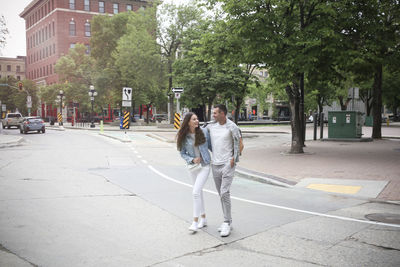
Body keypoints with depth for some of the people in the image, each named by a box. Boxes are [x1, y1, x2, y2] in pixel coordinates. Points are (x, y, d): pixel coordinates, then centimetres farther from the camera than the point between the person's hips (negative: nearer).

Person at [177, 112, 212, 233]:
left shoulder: (203, 132, -6)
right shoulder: (183, 137, -4)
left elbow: (210, 145, 6)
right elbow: (183, 153, 2)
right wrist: (192, 159, -15)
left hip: (204, 165, -3)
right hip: (192, 166, 3)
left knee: (196, 192, -13)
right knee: (199, 192, 13)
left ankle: (195, 221, -4)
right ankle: (203, 218, 28)